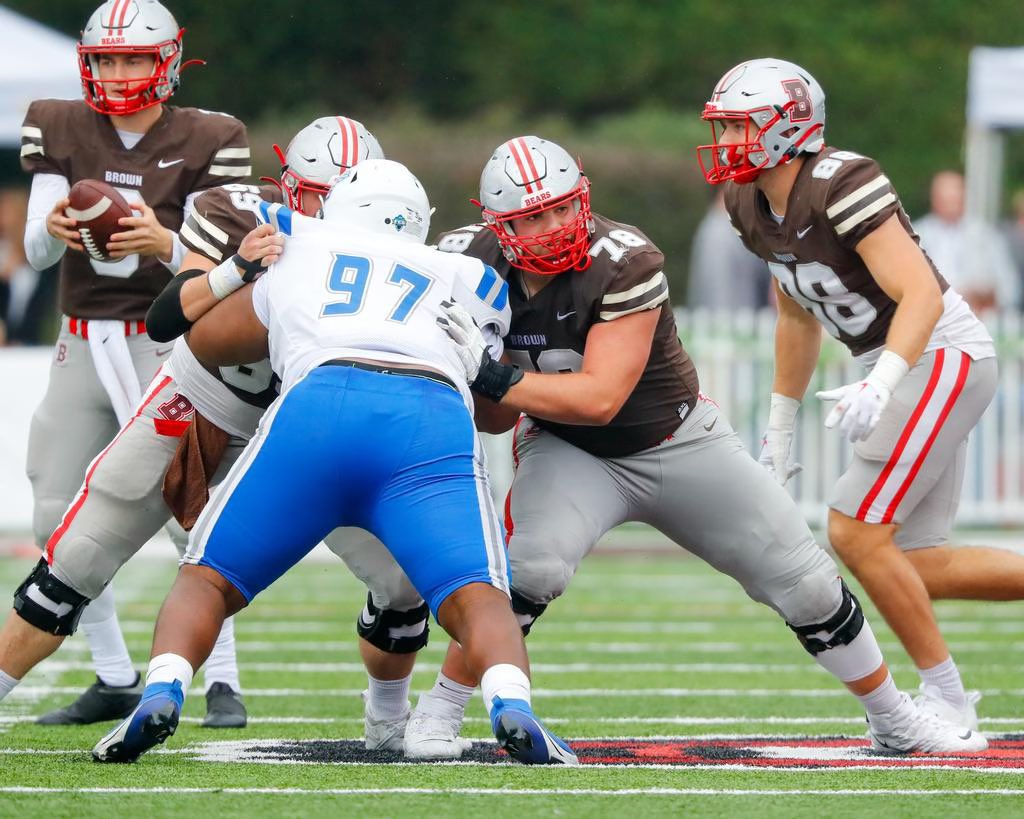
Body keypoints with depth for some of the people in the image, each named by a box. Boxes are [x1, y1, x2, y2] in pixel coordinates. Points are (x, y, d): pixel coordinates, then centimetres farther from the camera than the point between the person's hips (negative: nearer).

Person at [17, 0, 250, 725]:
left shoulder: (205, 142, -5)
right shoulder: (61, 131, 4)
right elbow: (34, 252, -1)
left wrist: (163, 243, -32)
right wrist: (53, 229, -25)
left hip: (166, 341, -4)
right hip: (83, 345, 4)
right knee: (58, 522, 3)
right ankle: (116, 680, 15)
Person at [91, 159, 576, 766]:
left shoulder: (302, 259, 32)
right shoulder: (468, 283, 32)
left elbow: (204, 339, 44)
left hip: (316, 407, 0)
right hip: (434, 424, 0)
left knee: (208, 580, 12)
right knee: (478, 600, -9)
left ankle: (162, 692, -14)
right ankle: (512, 708, -39)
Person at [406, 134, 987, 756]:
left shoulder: (623, 263, -28)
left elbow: (600, 398, -34)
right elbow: (493, 420, -7)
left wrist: (494, 377, -40)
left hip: (677, 441, -1)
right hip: (568, 452, 1)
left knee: (805, 584, 2)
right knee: (530, 569, -30)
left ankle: (894, 719, 24)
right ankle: (439, 710, -13)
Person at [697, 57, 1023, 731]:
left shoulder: (840, 185, -21)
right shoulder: (754, 207, 6)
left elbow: (921, 294, -27)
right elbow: (799, 318, 20)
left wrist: (879, 387, -39)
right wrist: (781, 428, 23)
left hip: (941, 355, -9)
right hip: (896, 367, 9)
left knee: (857, 533, -13)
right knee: (918, 568, 7)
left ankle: (945, 696, -1)